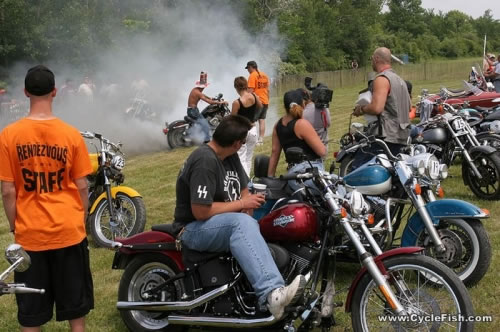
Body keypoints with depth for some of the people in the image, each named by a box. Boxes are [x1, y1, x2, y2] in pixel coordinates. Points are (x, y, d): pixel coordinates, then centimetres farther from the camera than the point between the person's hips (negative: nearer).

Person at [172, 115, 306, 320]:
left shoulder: (230, 157, 8)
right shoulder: (205, 161, -21)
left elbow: (244, 191, 11)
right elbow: (200, 212, -26)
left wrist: (248, 209, -11)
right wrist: (241, 204, -18)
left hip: (226, 224, 10)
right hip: (195, 228, -10)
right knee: (242, 223, -36)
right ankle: (271, 295, -49)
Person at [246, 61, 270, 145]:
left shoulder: (252, 76, -10)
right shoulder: (264, 75, 12)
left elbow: (250, 90, -16)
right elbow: (268, 90, 15)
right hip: (265, 101, 7)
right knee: (262, 120, 9)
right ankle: (261, 139, 10)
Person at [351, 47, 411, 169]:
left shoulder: (382, 79, -11)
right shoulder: (400, 80, 20)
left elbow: (376, 108, -23)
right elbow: (408, 106, 28)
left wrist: (361, 109, -5)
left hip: (385, 136, -10)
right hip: (401, 137, 10)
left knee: (358, 168, -12)